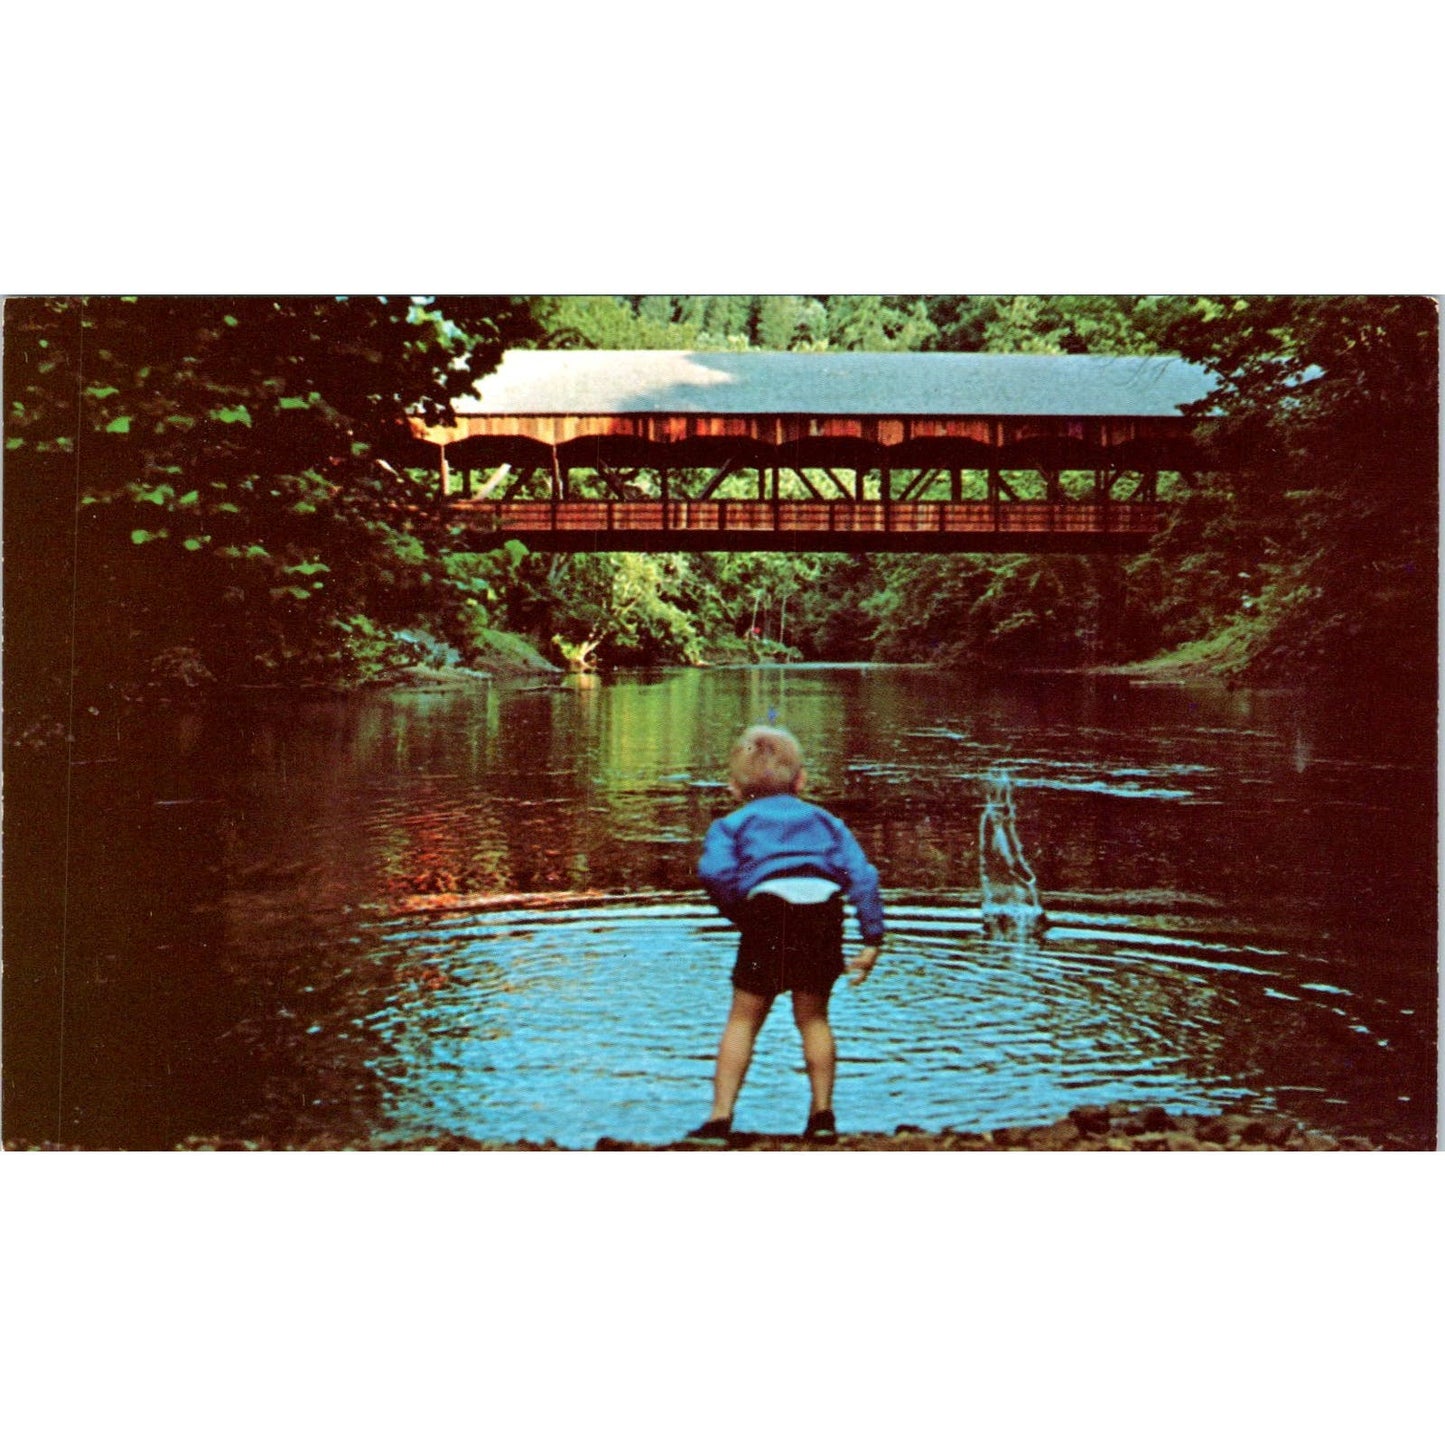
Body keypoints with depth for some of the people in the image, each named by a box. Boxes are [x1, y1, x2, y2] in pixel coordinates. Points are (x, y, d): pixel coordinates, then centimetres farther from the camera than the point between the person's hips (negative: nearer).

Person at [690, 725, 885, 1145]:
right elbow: (862, 874, 15)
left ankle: (720, 1120, 7)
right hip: (825, 910, 3)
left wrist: (738, 914, 12)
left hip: (770, 908, -2)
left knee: (743, 1020, 9)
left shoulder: (733, 823, 21)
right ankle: (823, 1115, 19)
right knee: (813, 1017, 19)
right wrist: (873, 939, 12)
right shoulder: (824, 820, 29)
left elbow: (714, 871, -1)